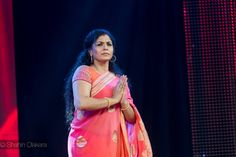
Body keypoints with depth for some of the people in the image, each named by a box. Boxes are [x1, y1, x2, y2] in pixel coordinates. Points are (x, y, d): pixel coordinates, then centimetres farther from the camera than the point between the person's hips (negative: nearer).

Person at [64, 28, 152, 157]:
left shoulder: (119, 80, 16)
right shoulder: (84, 71, 0)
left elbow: (132, 119, 13)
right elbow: (81, 103, -18)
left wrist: (123, 101, -7)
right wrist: (113, 99, -8)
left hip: (114, 144, 5)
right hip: (88, 142, -5)